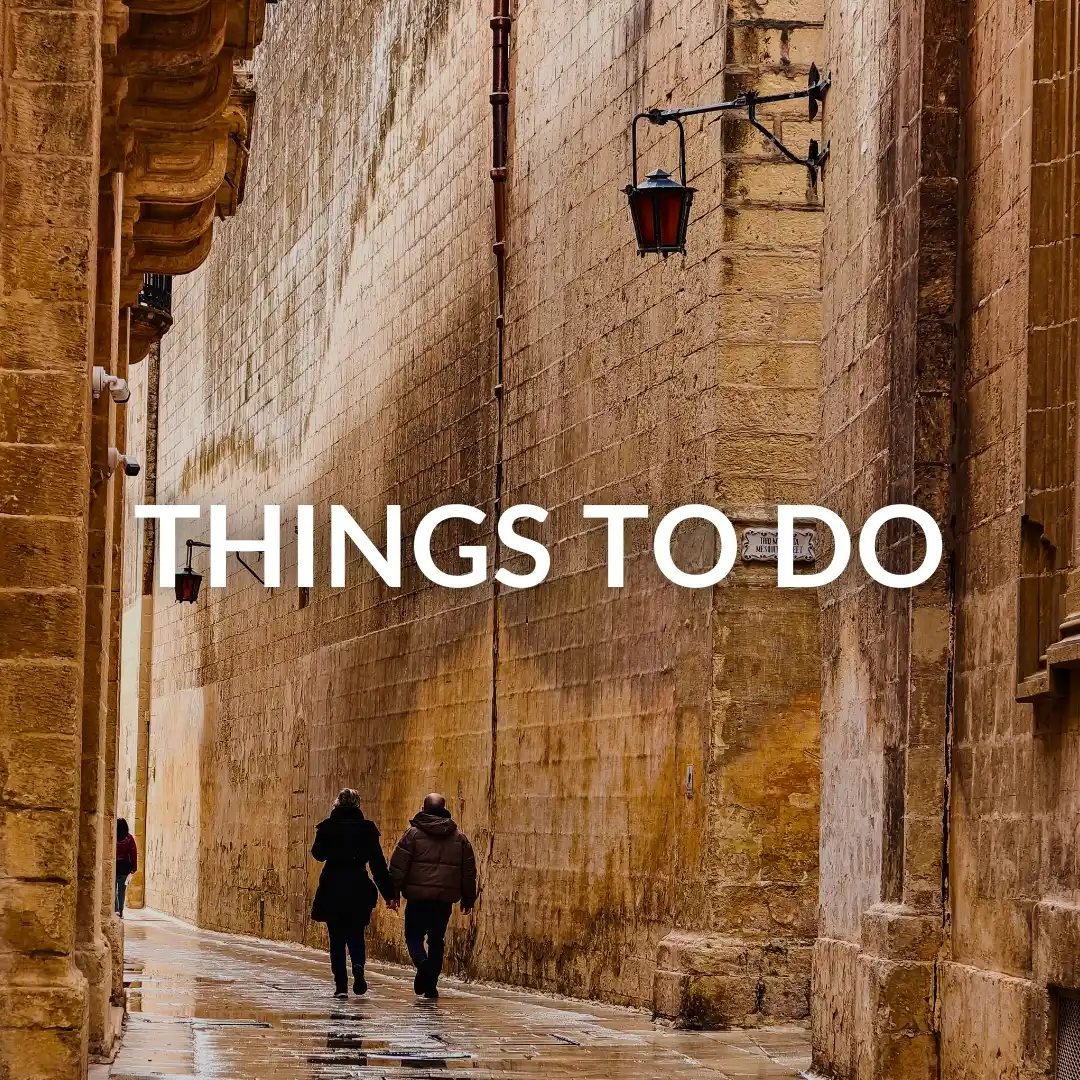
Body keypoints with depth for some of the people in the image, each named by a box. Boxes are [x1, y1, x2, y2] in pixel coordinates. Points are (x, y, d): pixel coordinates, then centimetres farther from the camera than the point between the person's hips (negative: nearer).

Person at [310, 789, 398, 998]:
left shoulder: (327, 827, -5)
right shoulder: (367, 829, -2)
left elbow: (318, 854, 7)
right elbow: (378, 863, -2)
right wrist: (389, 893, 1)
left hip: (332, 889, -1)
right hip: (359, 889, 1)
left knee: (337, 938, 7)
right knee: (356, 934, 15)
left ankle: (341, 985, -1)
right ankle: (358, 966, -15)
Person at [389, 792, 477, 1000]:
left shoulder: (414, 833, -2)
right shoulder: (459, 837, 9)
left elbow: (398, 866, -4)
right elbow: (469, 871, 13)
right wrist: (468, 899, 20)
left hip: (418, 896, -3)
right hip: (445, 898, 3)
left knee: (414, 935, 8)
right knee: (437, 940, 11)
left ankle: (422, 962, -22)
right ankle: (431, 986, 8)